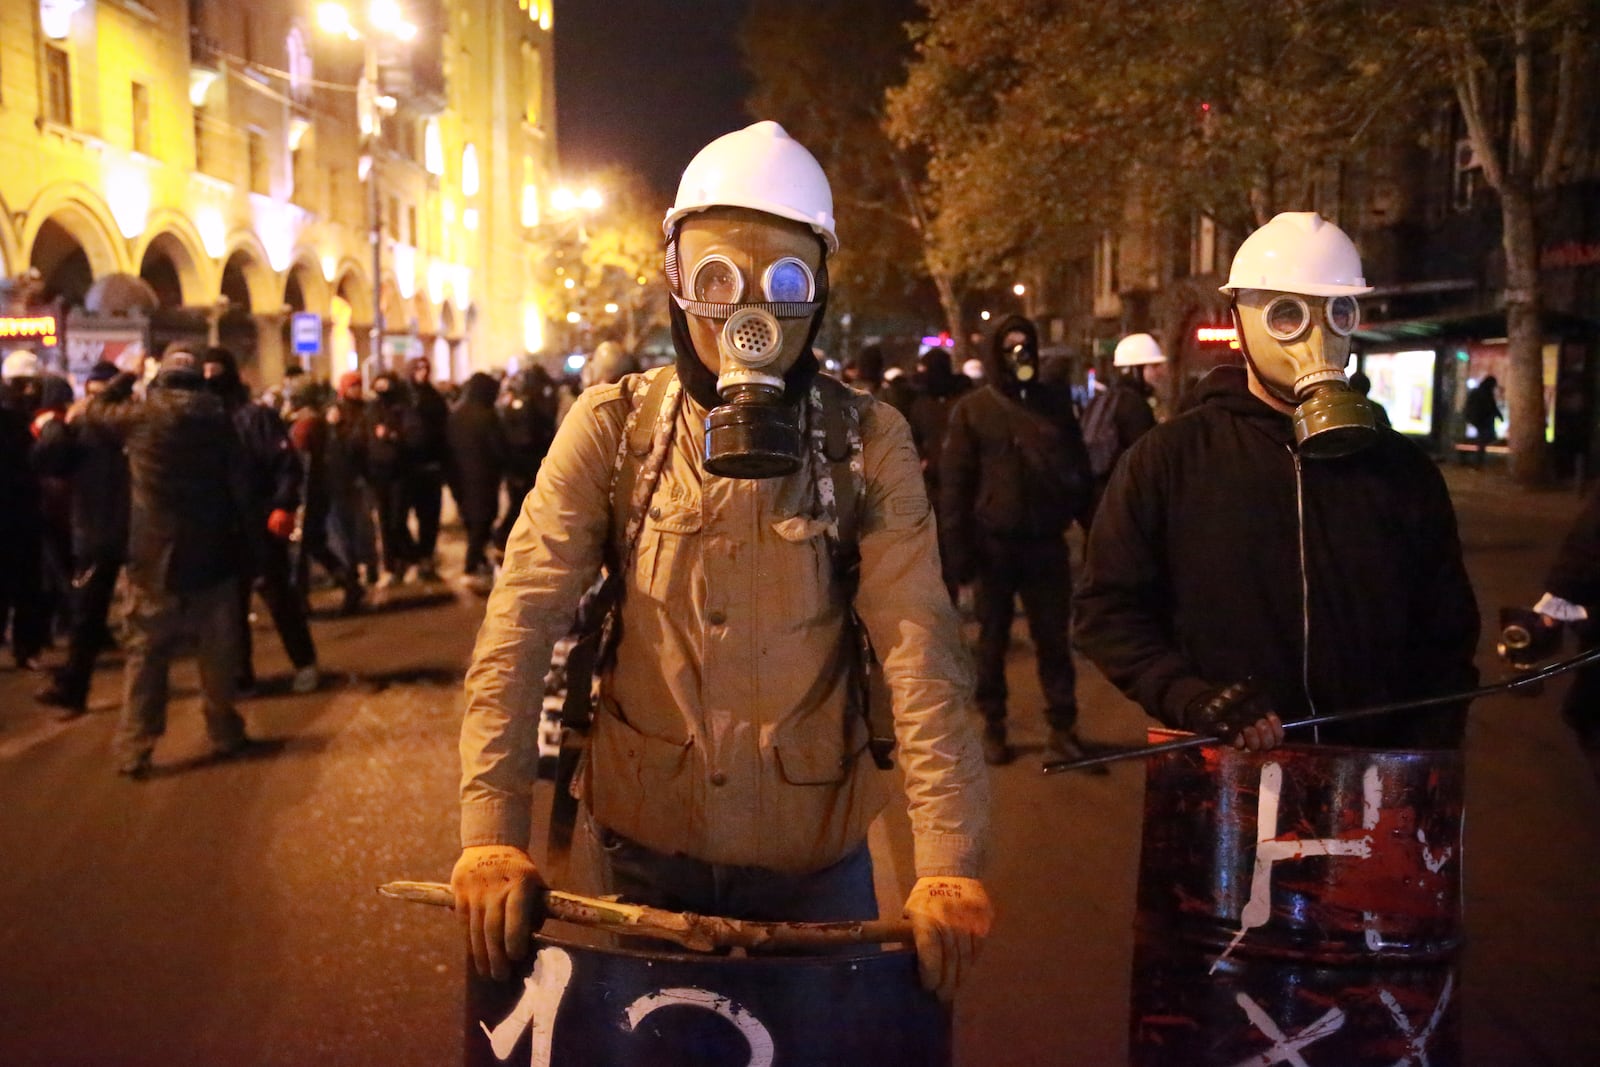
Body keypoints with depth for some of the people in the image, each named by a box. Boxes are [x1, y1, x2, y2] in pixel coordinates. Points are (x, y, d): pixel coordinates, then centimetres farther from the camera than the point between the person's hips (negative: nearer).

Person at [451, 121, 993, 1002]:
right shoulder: (610, 429, -7)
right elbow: (519, 626, -12)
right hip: (646, 842, 1)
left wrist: (949, 861, -24)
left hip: (814, 852, 0)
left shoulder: (866, 443, -8)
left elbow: (920, 654, -16)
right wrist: (492, 833, -21)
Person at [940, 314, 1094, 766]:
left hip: (1046, 541, 1)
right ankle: (993, 725, 20)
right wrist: (958, 545, -9)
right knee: (993, 639, 10)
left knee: (1054, 637, 5)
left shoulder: (1055, 403, 6)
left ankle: (1062, 725, 13)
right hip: (995, 543, -1)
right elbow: (954, 482, -3)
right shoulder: (973, 409, -1)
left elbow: (1079, 470, 10)